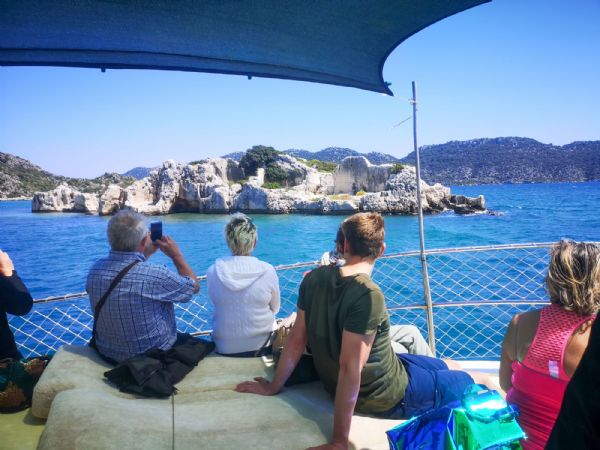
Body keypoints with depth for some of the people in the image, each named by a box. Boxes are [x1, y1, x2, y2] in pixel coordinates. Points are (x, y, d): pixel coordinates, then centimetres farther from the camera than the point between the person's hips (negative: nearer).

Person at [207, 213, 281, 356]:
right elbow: (274, 309, -3)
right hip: (261, 346, -1)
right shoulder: (268, 271, -18)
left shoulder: (212, 271, -14)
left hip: (224, 348, 1)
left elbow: (218, 304, 2)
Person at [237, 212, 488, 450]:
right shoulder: (368, 295, -32)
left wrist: (274, 386, 4)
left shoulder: (314, 278, -12)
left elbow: (297, 338, -6)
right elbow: (350, 368, -33)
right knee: (479, 383, 14)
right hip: (386, 396, -7)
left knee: (443, 365, 28)